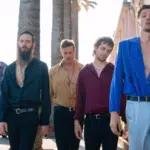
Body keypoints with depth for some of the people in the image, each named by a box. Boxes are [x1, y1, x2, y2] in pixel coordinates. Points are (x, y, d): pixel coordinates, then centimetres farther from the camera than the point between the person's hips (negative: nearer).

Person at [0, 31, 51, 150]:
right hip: (12, 116, 4)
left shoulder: (41, 66, 0)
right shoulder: (10, 68, 9)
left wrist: (45, 121, -5)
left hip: (30, 116, -3)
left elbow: (45, 95, -2)